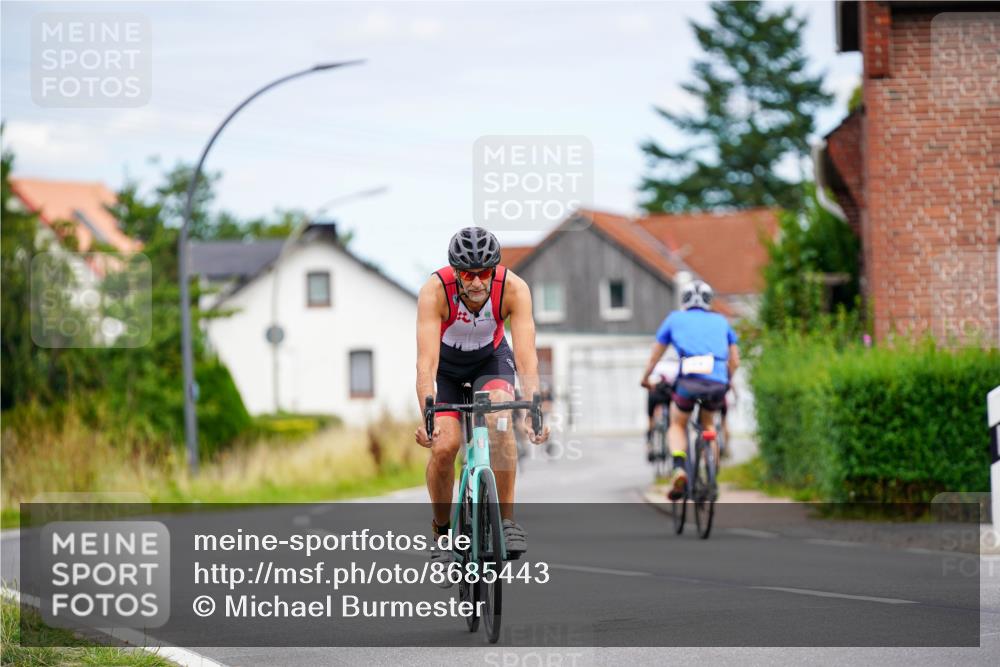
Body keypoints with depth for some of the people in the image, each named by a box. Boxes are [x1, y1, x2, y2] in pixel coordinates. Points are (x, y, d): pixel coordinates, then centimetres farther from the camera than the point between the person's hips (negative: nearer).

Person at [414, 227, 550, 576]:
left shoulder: (513, 289, -31)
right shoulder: (435, 291, -34)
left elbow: (527, 356, -36)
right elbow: (426, 361, -40)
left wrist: (531, 410, -49)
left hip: (491, 357, 0)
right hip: (447, 364, 0)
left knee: (499, 418, -29)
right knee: (444, 445, -17)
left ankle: (507, 518, -19)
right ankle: (442, 531, 7)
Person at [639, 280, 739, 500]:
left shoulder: (675, 319, 20)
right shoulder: (721, 321, 25)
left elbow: (655, 356, 25)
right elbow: (735, 361, 25)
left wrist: (645, 379, 42)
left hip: (689, 379, -2)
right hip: (718, 383, 2)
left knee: (677, 425, 21)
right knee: (708, 424, 29)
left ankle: (679, 468, -5)